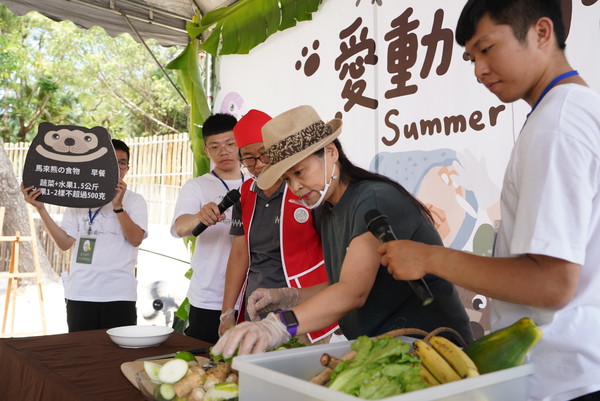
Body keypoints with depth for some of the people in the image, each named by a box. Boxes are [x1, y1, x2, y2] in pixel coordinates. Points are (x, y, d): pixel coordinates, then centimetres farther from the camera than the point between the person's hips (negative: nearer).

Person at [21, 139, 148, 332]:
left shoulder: (134, 200, 5)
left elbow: (136, 239, -9)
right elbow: (64, 243, 0)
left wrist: (117, 206, -20)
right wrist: (40, 208, -8)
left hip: (120, 293, -1)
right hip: (81, 292, 2)